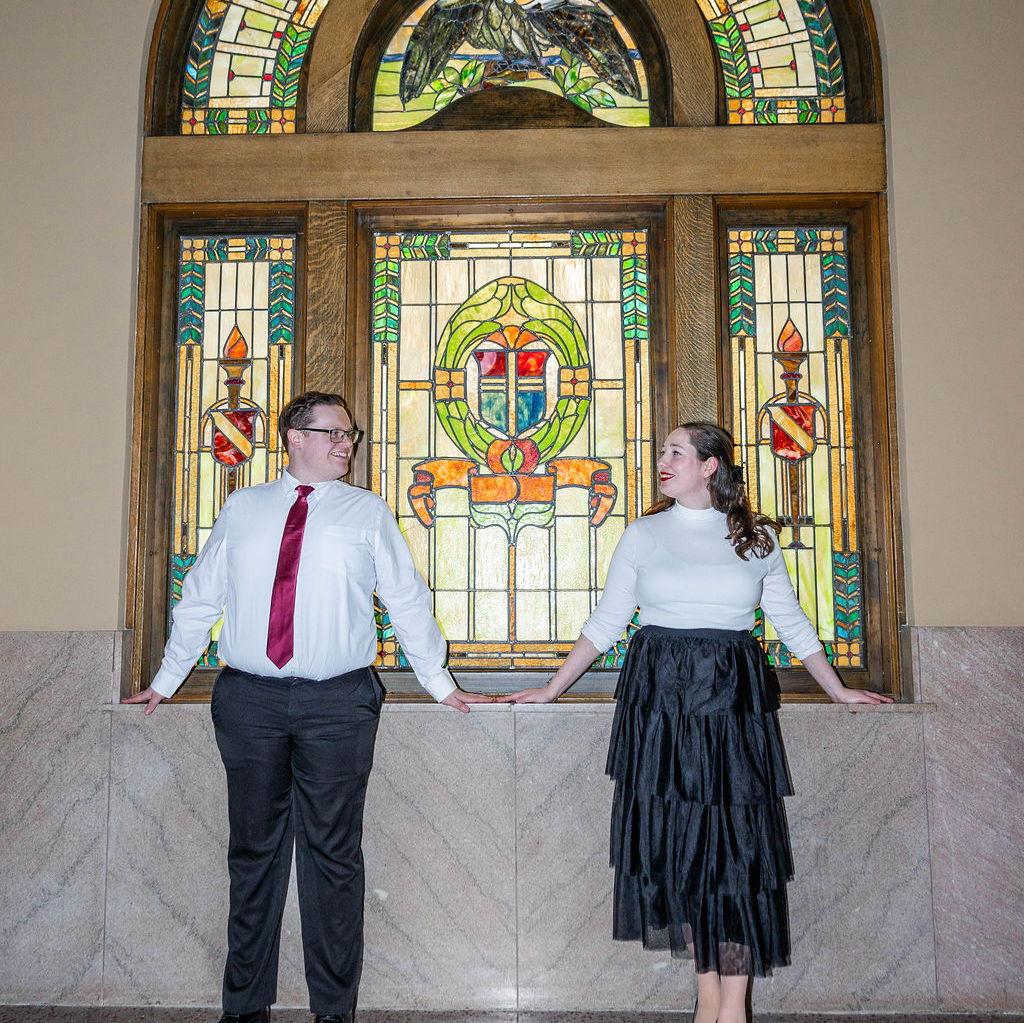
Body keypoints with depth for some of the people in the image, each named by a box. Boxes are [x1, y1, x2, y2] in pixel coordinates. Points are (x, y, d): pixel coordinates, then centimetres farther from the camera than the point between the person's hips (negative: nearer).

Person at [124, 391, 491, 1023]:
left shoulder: (367, 512, 7)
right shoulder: (242, 508, 11)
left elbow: (407, 601, 9)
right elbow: (201, 598, 16)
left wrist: (438, 682, 9)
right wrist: (167, 680, 20)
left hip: (338, 701, -1)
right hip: (250, 697, 2)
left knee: (333, 853, 4)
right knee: (254, 850, 9)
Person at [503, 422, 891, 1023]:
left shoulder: (757, 537, 8)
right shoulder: (643, 534, 8)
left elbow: (792, 623, 16)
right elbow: (604, 623, 10)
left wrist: (839, 690, 16)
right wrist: (551, 690, 8)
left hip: (733, 701, 0)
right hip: (660, 699, 1)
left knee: (737, 843, -4)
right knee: (673, 839, 1)